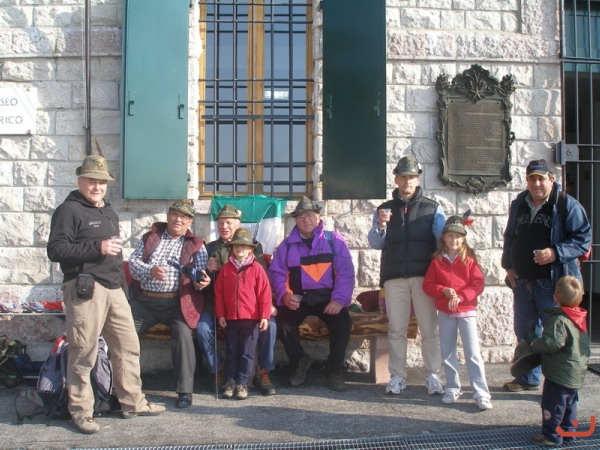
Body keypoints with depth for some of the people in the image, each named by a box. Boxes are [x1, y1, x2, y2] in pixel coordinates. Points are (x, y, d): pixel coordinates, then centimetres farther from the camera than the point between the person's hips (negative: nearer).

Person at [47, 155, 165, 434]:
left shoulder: (109, 212, 22)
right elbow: (55, 250, -14)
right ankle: (80, 411, 10)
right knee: (83, 353, -3)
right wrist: (97, 248, -19)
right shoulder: (69, 210, -4)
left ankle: (133, 402, 21)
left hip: (113, 289, 8)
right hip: (85, 289, -8)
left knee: (128, 347, 10)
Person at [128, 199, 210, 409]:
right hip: (145, 301, 3)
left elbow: (200, 272, 1)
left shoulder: (196, 244, 11)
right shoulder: (150, 238, 16)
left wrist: (202, 281, -24)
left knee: (183, 334, -26)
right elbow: (133, 262, 7)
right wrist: (150, 271, -14)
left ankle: (185, 391, -17)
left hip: (177, 303, -3)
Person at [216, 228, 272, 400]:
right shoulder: (226, 269, 5)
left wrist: (264, 316, -9)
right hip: (230, 318, 3)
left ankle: (242, 382, 13)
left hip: (251, 319, -3)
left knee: (247, 353, 3)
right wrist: (220, 314, 0)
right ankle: (230, 381, 19)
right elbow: (219, 293, 6)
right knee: (231, 352, 10)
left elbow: (265, 293, -6)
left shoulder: (256, 269, -4)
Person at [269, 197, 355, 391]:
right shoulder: (288, 244, 9)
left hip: (327, 297, -1)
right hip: (298, 298, 2)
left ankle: (335, 370, -4)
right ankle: (299, 361, 4)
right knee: (283, 322, -25)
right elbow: (276, 273, 5)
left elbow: (345, 273, -5)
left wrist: (339, 300, -18)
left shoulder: (334, 240, 3)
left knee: (342, 322, -28)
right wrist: (285, 295, -14)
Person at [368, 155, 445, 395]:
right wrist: (380, 226, -12)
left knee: (430, 329, 0)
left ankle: (433, 376, 10)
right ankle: (397, 376, 10)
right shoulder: (385, 209, 14)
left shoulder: (432, 208, 11)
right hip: (394, 277, 1)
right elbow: (375, 243, 8)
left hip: (424, 276, -1)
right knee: (396, 330, 3)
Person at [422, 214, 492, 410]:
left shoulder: (469, 259, -2)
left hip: (466, 311, -3)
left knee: (473, 353, -5)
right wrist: (444, 291, -15)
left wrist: (461, 296, -19)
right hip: (445, 312, 3)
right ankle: (452, 389, 23)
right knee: (447, 354, 10)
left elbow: (478, 284, -7)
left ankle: (482, 394, -1)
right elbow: (427, 285, 2)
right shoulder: (437, 261, 3)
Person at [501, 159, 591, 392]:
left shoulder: (568, 205, -7)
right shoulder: (519, 204, 11)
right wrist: (508, 266, 9)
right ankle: (529, 378, 31)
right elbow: (509, 238, 20)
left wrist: (555, 253, -22)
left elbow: (583, 239, -10)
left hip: (552, 283, -6)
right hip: (522, 282, 6)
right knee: (525, 332, 16)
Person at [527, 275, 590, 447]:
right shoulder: (580, 319, 6)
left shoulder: (559, 320, -23)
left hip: (559, 373, -9)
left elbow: (552, 343, -31)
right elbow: (585, 346, 17)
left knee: (553, 405, 1)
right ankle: (568, 432, 29)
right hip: (577, 373, 9)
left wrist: (534, 345, -15)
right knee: (569, 404, 19)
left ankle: (551, 436, 8)